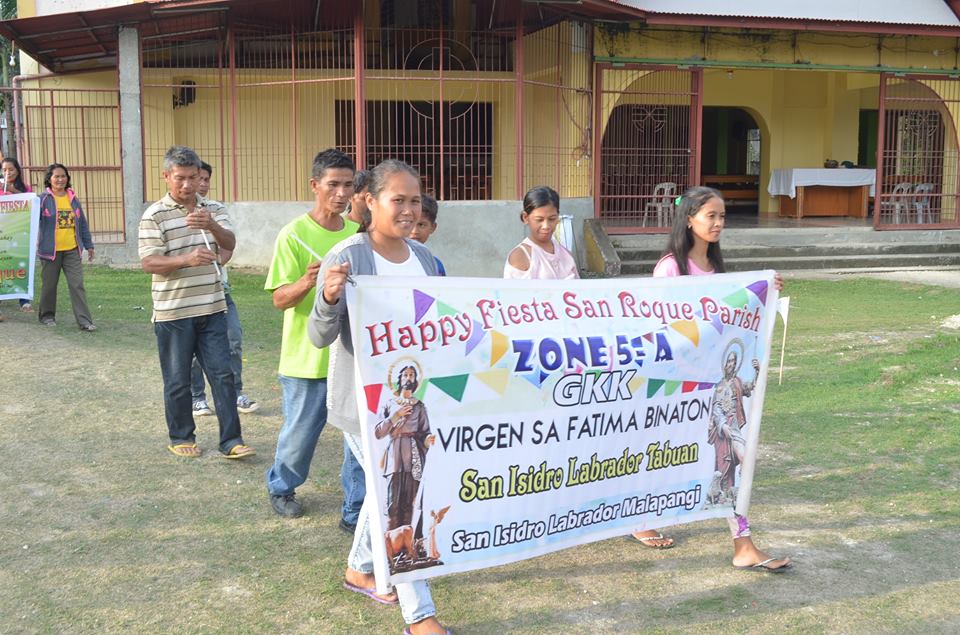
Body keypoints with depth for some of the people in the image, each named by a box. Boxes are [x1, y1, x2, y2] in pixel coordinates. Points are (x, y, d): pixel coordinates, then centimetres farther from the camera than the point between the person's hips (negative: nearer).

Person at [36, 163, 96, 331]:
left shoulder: (73, 198, 8)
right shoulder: (43, 199, -4)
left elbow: (82, 223, 14)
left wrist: (89, 245, 15)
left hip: (72, 250, 3)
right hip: (51, 250, -3)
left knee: (77, 285, -2)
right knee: (49, 285, 11)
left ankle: (84, 321, -3)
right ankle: (47, 315, 29)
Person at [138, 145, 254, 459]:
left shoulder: (212, 210, 8)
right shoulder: (154, 215, -6)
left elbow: (230, 243, -7)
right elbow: (148, 262, -13)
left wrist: (211, 226, -28)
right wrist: (186, 260, -29)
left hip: (212, 308, 4)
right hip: (173, 312, -3)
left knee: (222, 374, 1)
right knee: (177, 380, 7)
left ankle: (231, 440, 5)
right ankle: (181, 437, 23)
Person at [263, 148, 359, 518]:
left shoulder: (358, 233, 5)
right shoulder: (294, 235, -11)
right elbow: (279, 299, -14)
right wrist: (305, 284, -32)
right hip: (308, 357, -4)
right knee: (301, 432, 8)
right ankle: (281, 488, 34)